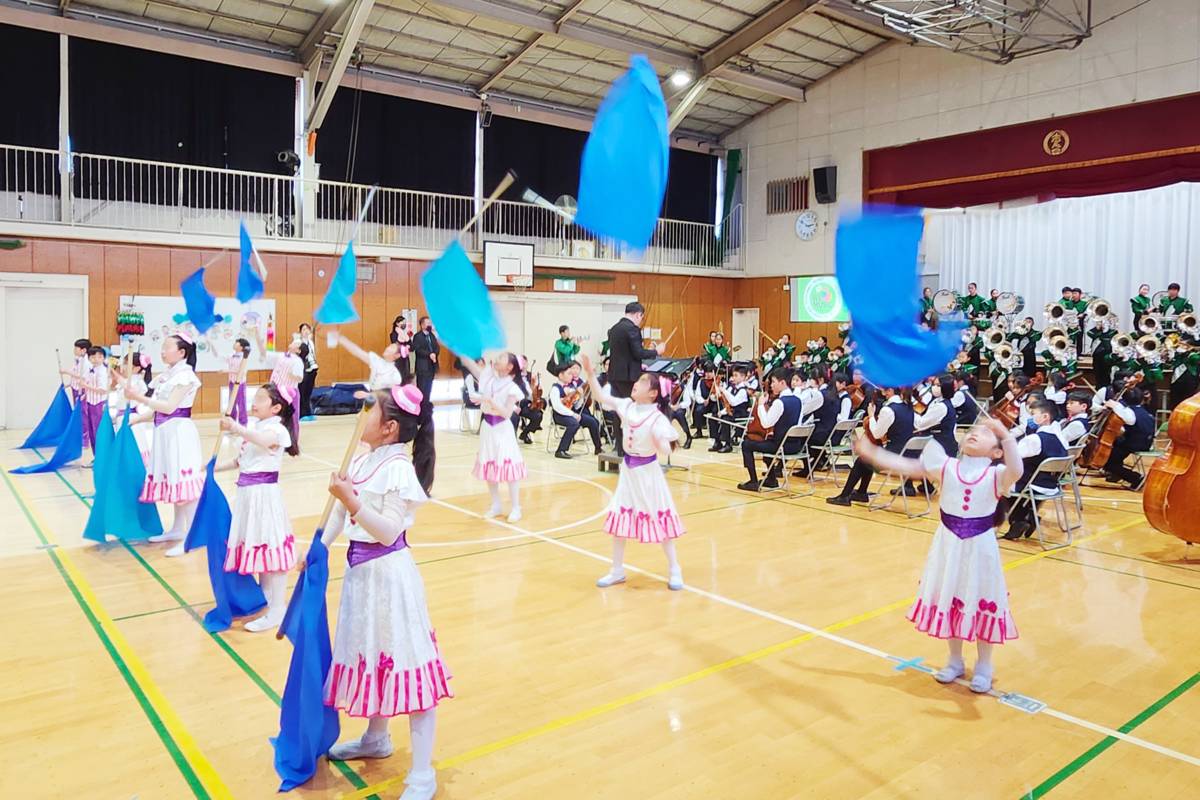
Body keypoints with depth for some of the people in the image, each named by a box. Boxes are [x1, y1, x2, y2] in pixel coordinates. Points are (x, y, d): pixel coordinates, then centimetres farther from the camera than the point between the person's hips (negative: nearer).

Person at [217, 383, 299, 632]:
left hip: (264, 493, -9)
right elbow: (240, 460, 20)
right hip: (247, 492, 9)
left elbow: (264, 440, -39)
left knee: (269, 550, -5)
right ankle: (265, 599, 36)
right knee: (256, 548, 19)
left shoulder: (276, 429, -14)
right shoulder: (254, 427, 12)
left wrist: (237, 429, -54)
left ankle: (277, 611, 3)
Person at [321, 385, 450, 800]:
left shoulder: (398, 468, -19)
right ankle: (376, 738, 44)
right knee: (371, 653, 22)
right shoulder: (363, 460, 5)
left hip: (388, 572, -9)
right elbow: (340, 511, 13)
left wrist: (352, 501, -32)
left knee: (403, 661, -3)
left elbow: (389, 531, -23)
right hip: (360, 568, 9)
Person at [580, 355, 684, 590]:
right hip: (628, 470, 6)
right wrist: (589, 372, -7)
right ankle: (617, 570, 23)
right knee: (619, 519, 10)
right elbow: (601, 396, 1)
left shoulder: (658, 418, -20)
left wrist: (660, 441, -40)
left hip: (647, 472, -6)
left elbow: (666, 452, -22)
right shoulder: (626, 406, -3)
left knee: (659, 520, 4)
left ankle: (674, 570, 20)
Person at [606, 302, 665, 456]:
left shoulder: (614, 329, 14)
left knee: (618, 411, 10)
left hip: (615, 375, 9)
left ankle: (620, 448, 15)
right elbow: (638, 353, -18)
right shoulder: (632, 328, -13)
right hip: (629, 376, -8)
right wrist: (656, 351, -4)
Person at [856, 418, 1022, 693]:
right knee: (948, 601, 15)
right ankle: (955, 661, 35)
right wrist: (871, 452, -4)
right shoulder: (946, 467, -1)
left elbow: (1016, 472, -33)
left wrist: (1006, 435, -41)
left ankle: (984, 667, 28)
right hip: (948, 545, 4)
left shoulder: (996, 474, -11)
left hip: (979, 548, -3)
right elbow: (905, 466, 1)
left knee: (982, 605, 7)